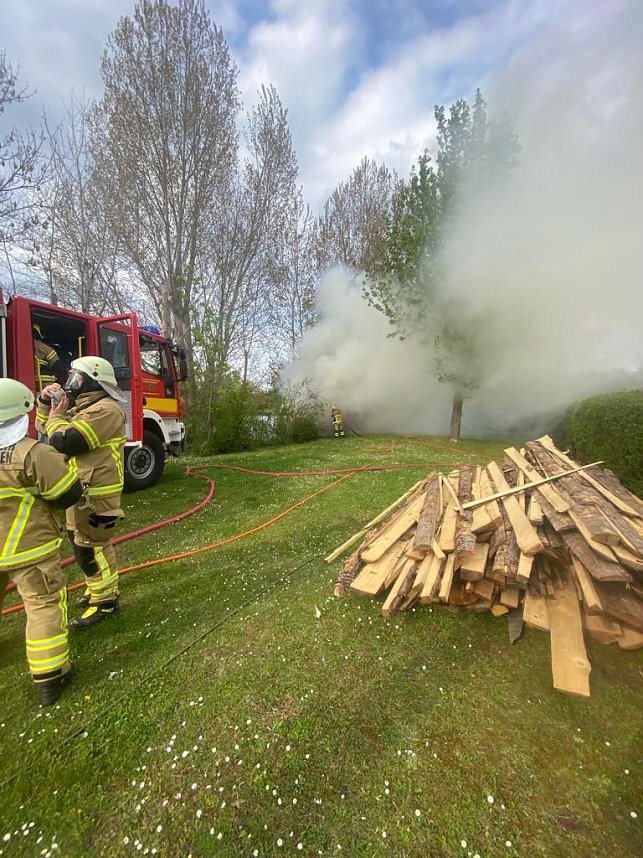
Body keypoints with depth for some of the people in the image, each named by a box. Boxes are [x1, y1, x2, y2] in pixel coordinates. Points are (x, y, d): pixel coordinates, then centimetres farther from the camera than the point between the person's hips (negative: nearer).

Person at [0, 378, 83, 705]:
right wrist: (66, 465, -2)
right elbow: (69, 495, -18)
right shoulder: (33, 453, -22)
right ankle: (49, 679, 11)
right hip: (28, 548, -7)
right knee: (45, 606, 4)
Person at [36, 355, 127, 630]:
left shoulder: (105, 410, -22)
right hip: (81, 490, 11)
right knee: (84, 544, 22)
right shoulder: (83, 407, 13)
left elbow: (64, 442, -27)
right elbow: (43, 426, 21)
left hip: (95, 495, -11)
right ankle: (101, 587, 39)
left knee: (90, 548, -1)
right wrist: (46, 402, 4)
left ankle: (105, 601, 14)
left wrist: (55, 416, -9)